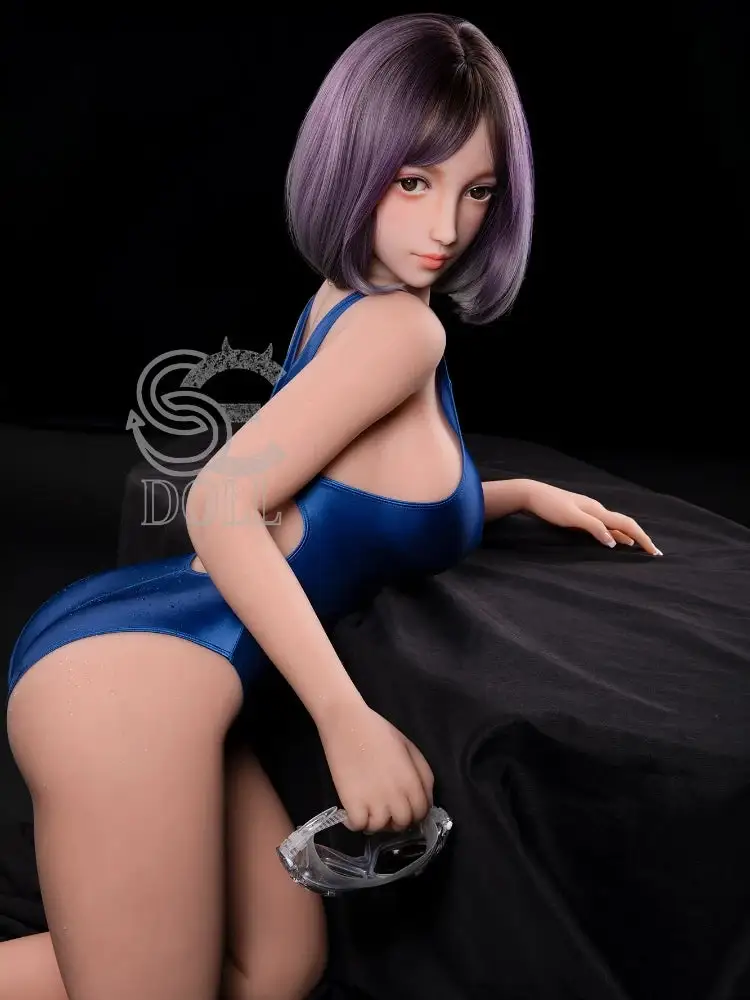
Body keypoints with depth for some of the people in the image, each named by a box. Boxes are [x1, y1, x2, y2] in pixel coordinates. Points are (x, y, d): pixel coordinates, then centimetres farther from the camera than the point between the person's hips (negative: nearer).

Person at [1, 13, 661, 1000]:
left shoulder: (348, 304, 17)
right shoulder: (401, 327, -10)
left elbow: (375, 494, 30)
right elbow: (223, 503, -17)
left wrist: (526, 492, 30)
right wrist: (350, 721, -19)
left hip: (134, 658, 10)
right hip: (138, 671, -10)